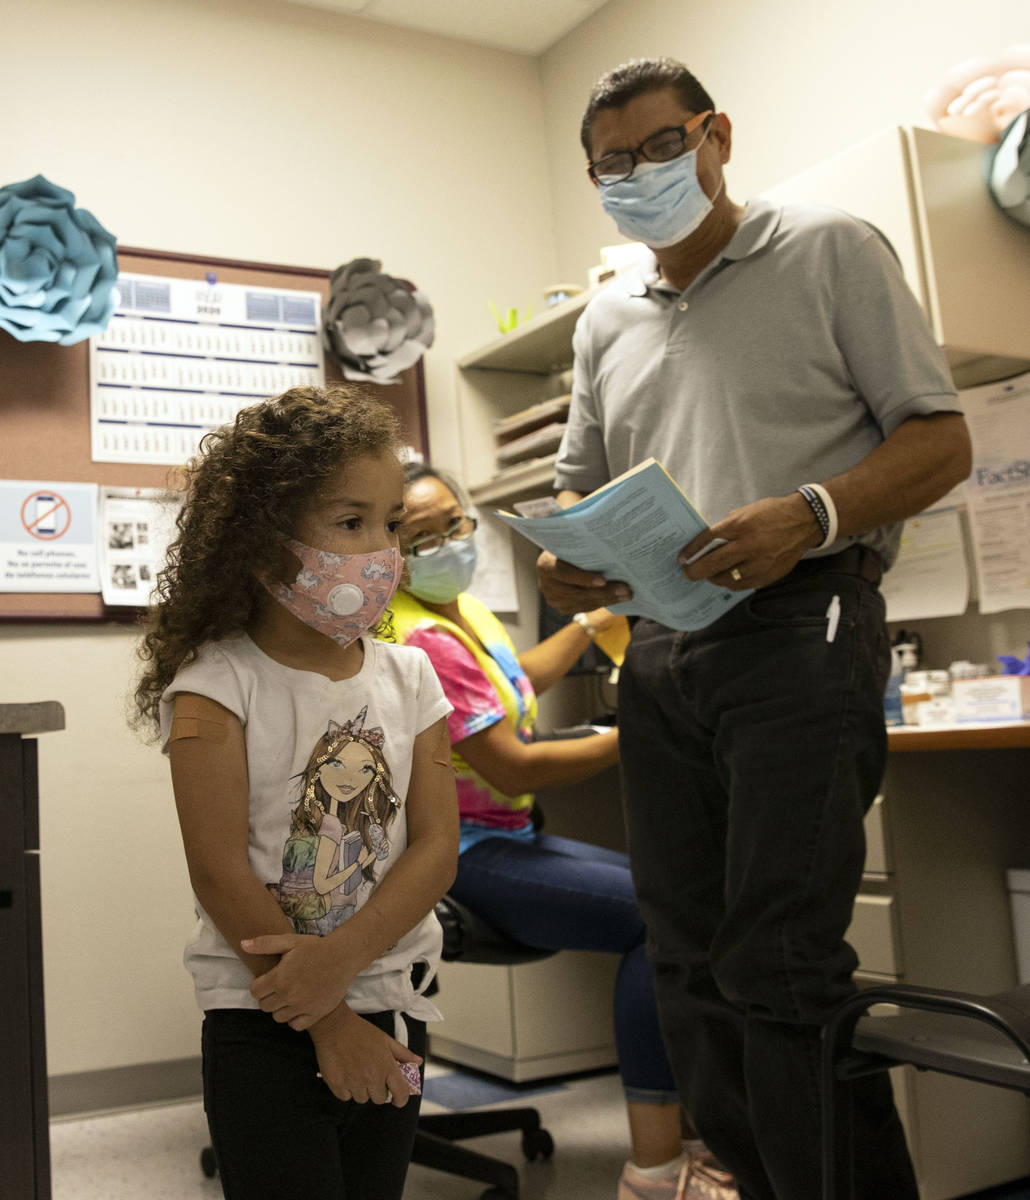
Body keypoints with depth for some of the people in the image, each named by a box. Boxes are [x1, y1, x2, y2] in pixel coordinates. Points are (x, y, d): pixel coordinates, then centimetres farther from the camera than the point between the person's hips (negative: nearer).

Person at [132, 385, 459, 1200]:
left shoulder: (409, 677, 2)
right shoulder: (217, 684, -11)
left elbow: (436, 847, -4)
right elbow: (220, 873, -15)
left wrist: (341, 957, -20)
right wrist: (329, 1023, -14)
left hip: (391, 1013, 5)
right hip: (264, 1023, -4)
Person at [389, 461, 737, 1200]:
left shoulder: (461, 610, 11)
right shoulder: (421, 639, -20)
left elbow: (522, 680, 31)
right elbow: (513, 769, -22)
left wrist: (596, 620, 26)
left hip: (505, 839, 10)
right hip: (458, 858, -10)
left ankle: (694, 1136, 8)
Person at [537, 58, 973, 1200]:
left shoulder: (829, 251, 6)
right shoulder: (606, 322, 21)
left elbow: (940, 439, 0)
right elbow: (579, 487, 25)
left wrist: (807, 517, -19)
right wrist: (566, 558, 1)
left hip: (799, 627, -6)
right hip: (658, 654, 6)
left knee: (778, 967, -12)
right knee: (690, 965, 8)